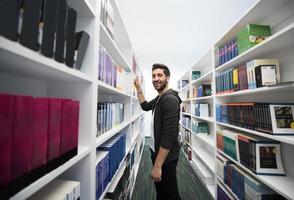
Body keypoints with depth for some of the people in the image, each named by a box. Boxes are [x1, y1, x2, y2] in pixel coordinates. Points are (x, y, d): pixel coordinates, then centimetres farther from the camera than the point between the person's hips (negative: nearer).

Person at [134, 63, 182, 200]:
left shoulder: (170, 99, -24)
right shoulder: (159, 98, 6)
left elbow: (169, 136, -28)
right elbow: (145, 106, 22)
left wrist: (157, 166, -26)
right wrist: (138, 88, 13)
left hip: (166, 157, -9)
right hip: (157, 151, 9)